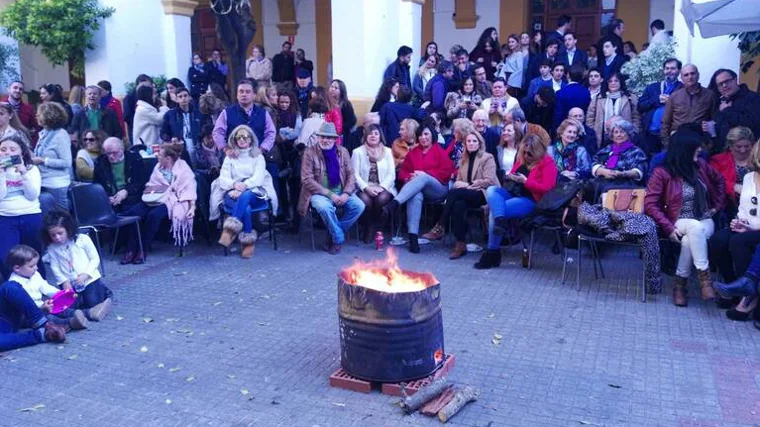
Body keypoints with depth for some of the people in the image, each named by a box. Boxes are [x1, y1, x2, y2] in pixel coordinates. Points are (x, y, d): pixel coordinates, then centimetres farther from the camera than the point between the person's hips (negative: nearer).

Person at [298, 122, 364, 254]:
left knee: (359, 206, -21)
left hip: (340, 192, 4)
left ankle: (332, 236, -7)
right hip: (319, 193, -4)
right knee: (325, 207, -36)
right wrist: (330, 194, -18)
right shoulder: (310, 153, -6)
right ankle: (338, 238, -11)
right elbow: (307, 180, -12)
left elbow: (351, 174, 4)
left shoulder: (342, 152, 7)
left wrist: (346, 193, -15)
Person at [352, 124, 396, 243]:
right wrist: (366, 188, -17)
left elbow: (391, 174, 4)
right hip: (364, 189, -1)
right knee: (365, 200, -34)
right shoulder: (358, 152, 6)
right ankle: (367, 229, -7)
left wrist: (381, 187, -13)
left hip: (384, 189, 1)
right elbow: (355, 174, -2)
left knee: (381, 199, -33)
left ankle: (375, 228, -6)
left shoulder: (387, 151, 11)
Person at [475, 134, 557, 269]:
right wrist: (509, 177, 1)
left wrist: (525, 181, -19)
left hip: (531, 200, -7)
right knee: (491, 190, -25)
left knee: (494, 212, -26)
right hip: (513, 193, 7)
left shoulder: (548, 163, -6)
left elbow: (546, 188, -15)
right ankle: (501, 221, -46)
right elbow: (512, 177, 25)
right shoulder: (521, 159, 14)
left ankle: (492, 252, -20)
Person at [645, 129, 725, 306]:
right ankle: (704, 278, -33)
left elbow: (719, 181, 27)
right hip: (679, 223, -3)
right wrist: (669, 228, -20)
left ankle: (679, 284, -22)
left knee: (690, 240, -33)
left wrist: (717, 205, 17)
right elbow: (650, 204, -12)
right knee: (695, 228, -38)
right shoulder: (662, 173, -8)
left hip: (705, 221, 3)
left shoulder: (700, 165, 6)